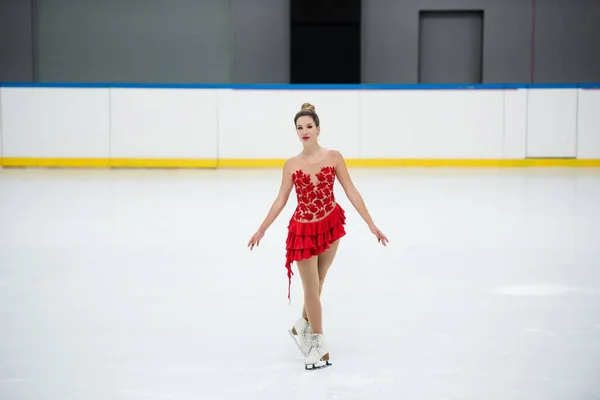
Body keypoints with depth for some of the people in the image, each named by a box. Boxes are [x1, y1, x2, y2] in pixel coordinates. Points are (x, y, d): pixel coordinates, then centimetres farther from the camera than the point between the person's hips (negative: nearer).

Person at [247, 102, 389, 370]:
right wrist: (261, 230, 5)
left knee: (316, 284, 14)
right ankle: (318, 343, 16)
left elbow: (351, 192, -4)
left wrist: (371, 224, -6)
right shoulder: (291, 165, -5)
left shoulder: (333, 157, -6)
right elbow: (280, 201, 3)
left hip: (330, 226, 1)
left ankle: (302, 328, 37)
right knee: (311, 289, 3)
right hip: (303, 230, -1)